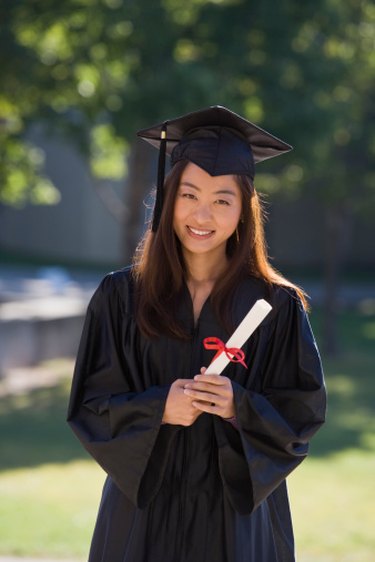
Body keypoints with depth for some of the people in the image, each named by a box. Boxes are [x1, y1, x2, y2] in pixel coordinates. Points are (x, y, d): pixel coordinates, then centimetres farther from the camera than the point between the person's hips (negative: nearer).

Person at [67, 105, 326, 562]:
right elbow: (89, 404, -1)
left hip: (240, 515, 0)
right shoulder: (121, 296, 0)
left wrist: (240, 407, -19)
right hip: (143, 512, 0)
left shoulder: (277, 306, -2)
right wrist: (157, 407, -18)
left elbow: (304, 411, -2)